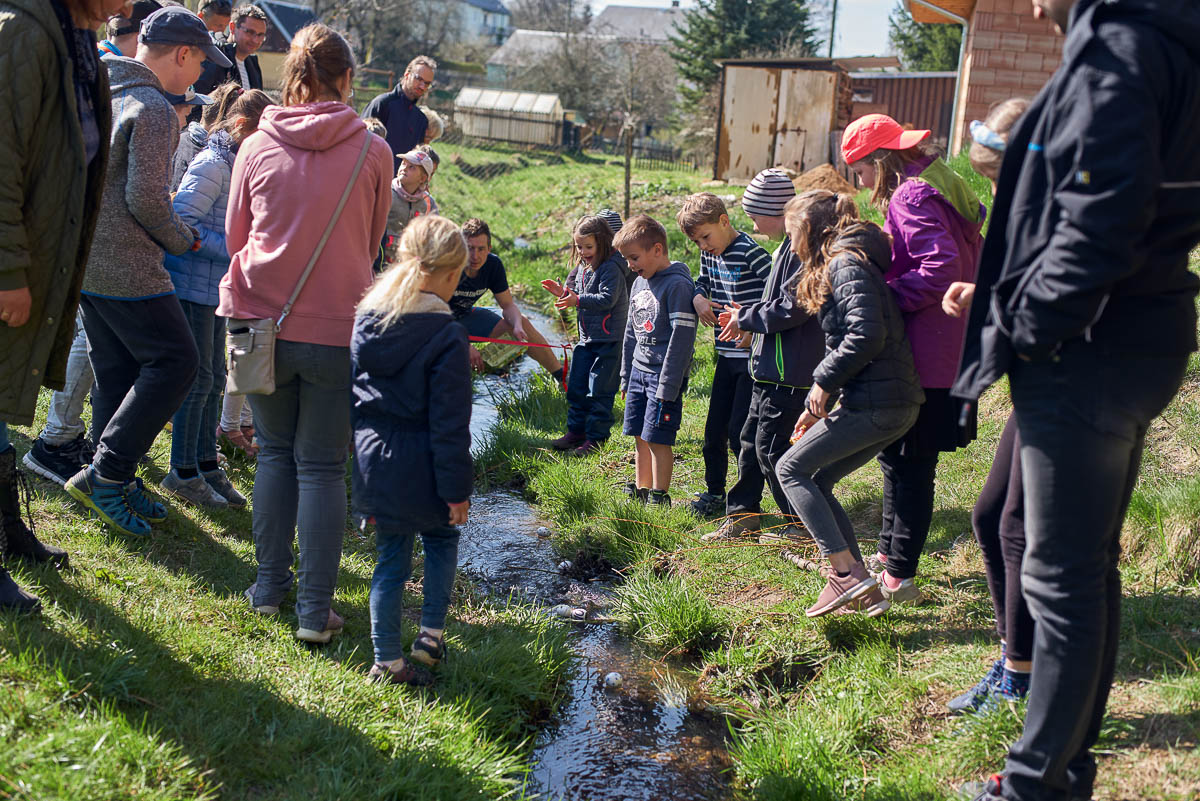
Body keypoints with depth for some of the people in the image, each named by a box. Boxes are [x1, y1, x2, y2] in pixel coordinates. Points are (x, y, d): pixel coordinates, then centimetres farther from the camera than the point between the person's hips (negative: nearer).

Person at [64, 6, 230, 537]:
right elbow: (146, 198, -20)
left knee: (116, 373, 14)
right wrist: (183, 240, -4)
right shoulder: (153, 109, -15)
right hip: (127, 269, -9)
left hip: (86, 260, 9)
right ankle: (105, 473, -4)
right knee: (174, 360, -1)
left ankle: (116, 488, 19)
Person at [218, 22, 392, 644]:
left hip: (264, 321, 2)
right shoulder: (372, 151, -5)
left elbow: (234, 238, 11)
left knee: (275, 452, 18)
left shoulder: (256, 148, -2)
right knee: (322, 466, 6)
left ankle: (270, 586, 23)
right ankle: (315, 611, 8)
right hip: (338, 329, -1)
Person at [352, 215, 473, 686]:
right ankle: (431, 637, 22)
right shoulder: (446, 336, -16)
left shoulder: (366, 320, 2)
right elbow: (450, 424, -16)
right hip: (419, 467, -4)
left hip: (372, 461, 5)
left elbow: (353, 395, 11)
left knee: (391, 559, 13)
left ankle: (388, 662, 16)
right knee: (441, 540, 22)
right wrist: (457, 488, -9)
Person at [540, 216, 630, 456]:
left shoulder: (611, 269, -16)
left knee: (599, 390, -3)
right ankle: (576, 431, 26)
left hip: (609, 339, -9)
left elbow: (606, 299, -25)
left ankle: (596, 437, 7)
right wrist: (563, 292, 3)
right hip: (586, 337, 9)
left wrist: (578, 300, -29)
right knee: (576, 386, 14)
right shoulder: (582, 267, 11)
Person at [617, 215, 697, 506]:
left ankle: (659, 499, 5)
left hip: (664, 376, -8)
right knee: (640, 437, 12)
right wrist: (626, 376, 19)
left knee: (658, 439, -5)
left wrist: (668, 386, -19)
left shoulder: (678, 285, -14)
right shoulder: (639, 283, 13)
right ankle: (640, 493, 22)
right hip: (639, 372, 8)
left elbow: (682, 337, -18)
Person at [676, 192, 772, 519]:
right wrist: (699, 297, 1)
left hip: (753, 356, -8)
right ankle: (714, 493, 28)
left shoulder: (750, 252, -16)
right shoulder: (709, 255, 7)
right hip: (726, 355, 8)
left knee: (740, 431, -5)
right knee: (714, 428, 13)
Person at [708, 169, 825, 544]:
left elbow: (791, 308, -23)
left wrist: (745, 319, -10)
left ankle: (802, 525, 9)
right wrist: (744, 314, 8)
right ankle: (740, 516, 24)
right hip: (772, 368, 10)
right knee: (751, 438, 15)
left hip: (789, 371, -10)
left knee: (771, 444, -3)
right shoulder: (789, 246, 14)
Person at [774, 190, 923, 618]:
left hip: (874, 403, -10)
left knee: (791, 469, -1)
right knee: (817, 482, 13)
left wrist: (823, 382, -13)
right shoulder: (840, 265, 20)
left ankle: (847, 571, -9)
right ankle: (863, 589, 12)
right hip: (898, 404, 10)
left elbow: (867, 335, -24)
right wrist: (817, 404, 23)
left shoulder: (846, 265, -11)